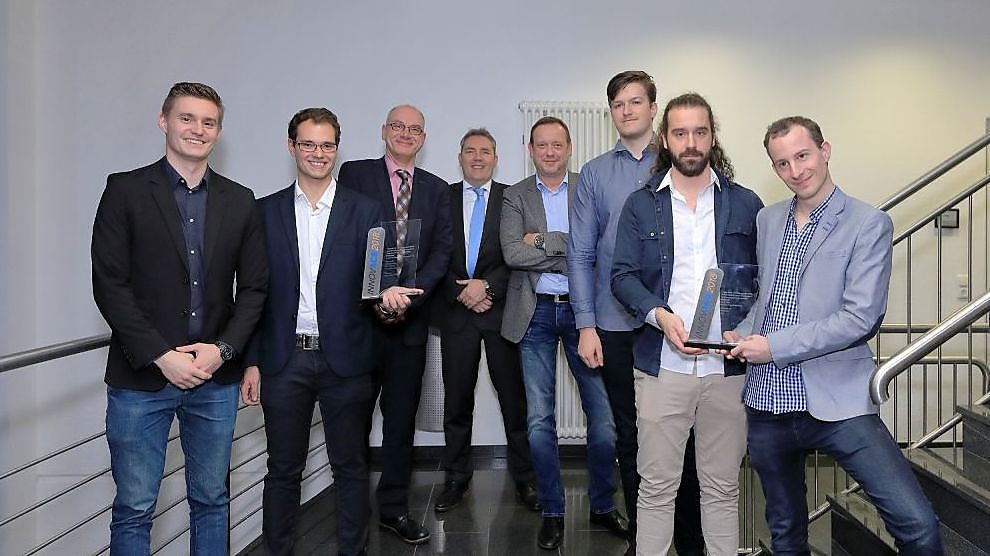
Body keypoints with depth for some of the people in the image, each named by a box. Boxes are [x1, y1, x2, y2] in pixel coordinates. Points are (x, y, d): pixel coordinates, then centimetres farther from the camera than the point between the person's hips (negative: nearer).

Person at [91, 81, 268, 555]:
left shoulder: (240, 201, 8)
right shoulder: (126, 190, -1)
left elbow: (254, 287, 7)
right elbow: (109, 284, -6)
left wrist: (223, 349, -7)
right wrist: (161, 356, -13)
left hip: (215, 377, 3)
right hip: (141, 377, -2)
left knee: (211, 500, 13)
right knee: (133, 508, 4)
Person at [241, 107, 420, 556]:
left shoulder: (365, 211, 3)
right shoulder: (266, 211, 6)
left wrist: (387, 293, -22)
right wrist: (251, 362, 1)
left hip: (345, 359, 0)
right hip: (284, 360, 1)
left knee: (350, 467, 10)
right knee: (283, 469, 10)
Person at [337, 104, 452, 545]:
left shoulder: (436, 188, 12)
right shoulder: (354, 174, 4)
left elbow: (441, 250, 4)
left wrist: (412, 293, -13)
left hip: (410, 315, 3)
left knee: (401, 417, 8)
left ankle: (394, 508, 20)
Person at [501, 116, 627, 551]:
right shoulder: (515, 196, 5)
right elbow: (512, 253, -11)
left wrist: (544, 241, -13)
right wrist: (570, 251, -12)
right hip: (535, 315, 0)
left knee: (603, 417, 3)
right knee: (539, 422, 6)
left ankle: (603, 506, 24)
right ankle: (552, 511, 22)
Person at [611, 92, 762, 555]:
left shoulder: (745, 204, 9)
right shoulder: (641, 205, 7)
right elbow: (623, 275, 1)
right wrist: (659, 315, -16)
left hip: (729, 366, 1)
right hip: (662, 365, -1)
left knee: (722, 486, 11)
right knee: (657, 486, 5)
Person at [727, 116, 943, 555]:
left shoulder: (869, 225, -5)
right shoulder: (766, 220, 12)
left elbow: (860, 318, -14)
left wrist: (774, 346, -14)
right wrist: (743, 336, 2)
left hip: (836, 401, -4)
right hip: (767, 403, 5)